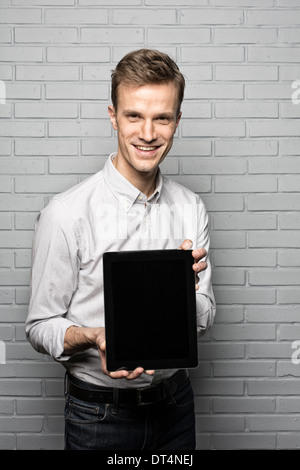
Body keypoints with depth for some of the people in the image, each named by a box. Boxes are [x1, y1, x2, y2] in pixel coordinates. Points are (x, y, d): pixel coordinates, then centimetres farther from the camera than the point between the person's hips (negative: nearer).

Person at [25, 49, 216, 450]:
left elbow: (205, 319, 0)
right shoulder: (66, 214, -18)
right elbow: (41, 326, -11)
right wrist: (94, 338, -30)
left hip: (175, 400, 4)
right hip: (99, 411, -3)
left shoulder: (191, 209, -4)